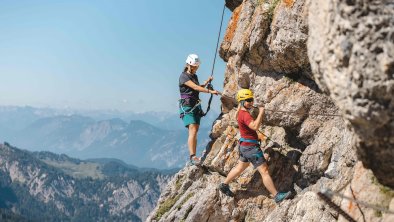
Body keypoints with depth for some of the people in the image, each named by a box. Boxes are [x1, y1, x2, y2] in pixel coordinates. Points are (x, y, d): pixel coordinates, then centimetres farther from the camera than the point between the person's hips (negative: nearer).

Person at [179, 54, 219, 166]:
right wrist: (210, 91, -27)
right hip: (187, 106, -8)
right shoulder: (184, 76, -9)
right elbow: (195, 87, -21)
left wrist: (207, 82, 16)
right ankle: (192, 156, -26)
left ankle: (193, 157, 8)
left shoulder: (194, 76, 17)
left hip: (196, 106, 8)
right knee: (193, 131, -20)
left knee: (195, 132, 5)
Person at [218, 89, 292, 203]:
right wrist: (261, 112, -31)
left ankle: (224, 185, 37)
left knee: (240, 168, 26)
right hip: (251, 147, -10)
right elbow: (255, 126, -37)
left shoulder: (241, 112, 8)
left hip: (245, 146, 10)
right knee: (265, 171, -6)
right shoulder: (245, 115, -22)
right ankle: (277, 196, -3)